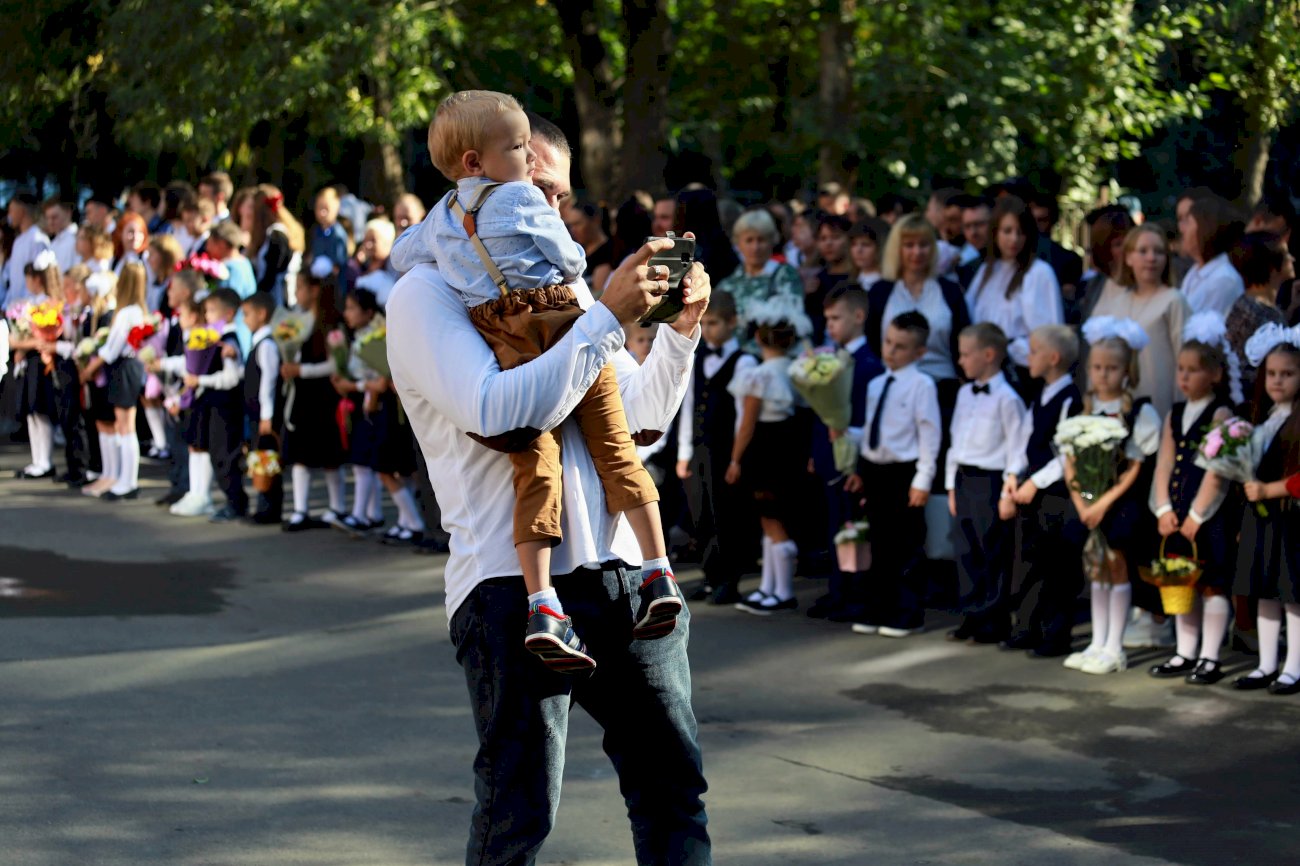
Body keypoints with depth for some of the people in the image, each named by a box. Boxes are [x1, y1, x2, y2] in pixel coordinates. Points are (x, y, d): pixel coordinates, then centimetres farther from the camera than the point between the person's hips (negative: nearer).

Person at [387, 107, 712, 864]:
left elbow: (642, 414, 25)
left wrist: (682, 329, 8)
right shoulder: (427, 295, -2)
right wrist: (609, 316, -18)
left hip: (621, 568, 7)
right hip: (514, 579, -7)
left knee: (673, 786, 11)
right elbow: (498, 410, -19)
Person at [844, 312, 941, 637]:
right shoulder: (875, 385, 11)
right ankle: (880, 611, 19)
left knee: (907, 549, 1)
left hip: (904, 473, -7)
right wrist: (860, 470, 16)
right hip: (875, 471, 7)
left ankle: (907, 615, 8)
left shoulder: (921, 385, -11)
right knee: (881, 546, 12)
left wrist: (922, 480, -14)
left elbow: (929, 434, -12)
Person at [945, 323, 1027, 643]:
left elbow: (1015, 449, -13)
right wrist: (952, 485, 16)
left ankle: (995, 622, 8)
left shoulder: (1006, 399, -12)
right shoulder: (964, 394, 13)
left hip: (990, 481, -8)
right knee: (966, 549, 10)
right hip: (964, 479, 8)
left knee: (993, 554, -1)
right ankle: (972, 616, 18)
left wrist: (1009, 494, -15)